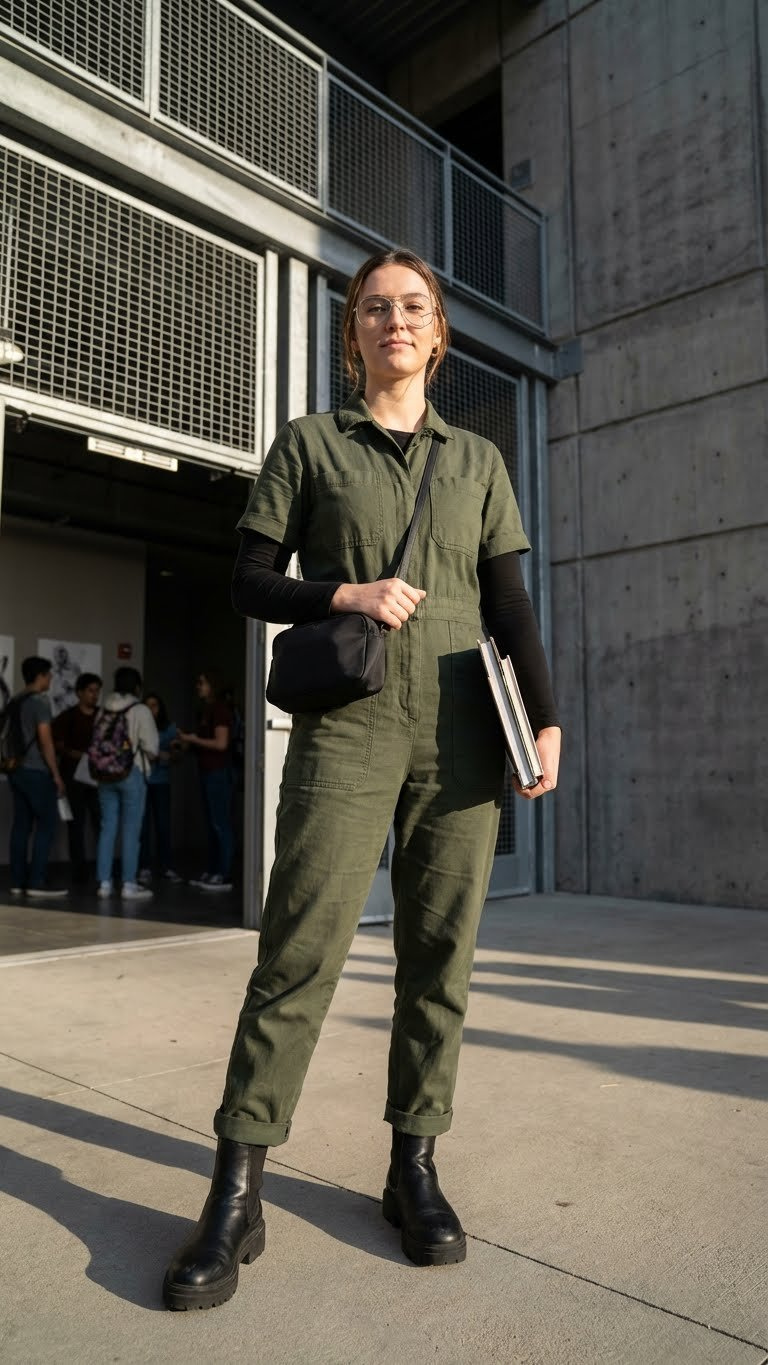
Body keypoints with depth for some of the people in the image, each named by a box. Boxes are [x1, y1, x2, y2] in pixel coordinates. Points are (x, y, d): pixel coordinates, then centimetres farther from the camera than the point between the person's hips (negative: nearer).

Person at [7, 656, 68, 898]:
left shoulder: (14, 702, 13)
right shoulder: (40, 701, -12)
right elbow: (45, 741, -16)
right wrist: (56, 774, -13)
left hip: (16, 770, 8)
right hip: (36, 771, -8)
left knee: (21, 824, 9)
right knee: (46, 824, -3)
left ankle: (18, 881, 10)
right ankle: (36, 882, -6)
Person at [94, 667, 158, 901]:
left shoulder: (104, 711, 9)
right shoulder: (141, 710, -6)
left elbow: (95, 742, 8)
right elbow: (150, 747, -10)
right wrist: (149, 757, 10)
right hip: (132, 773, -5)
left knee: (107, 828, 9)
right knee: (131, 830, 0)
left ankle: (104, 883, 12)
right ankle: (129, 885, 3)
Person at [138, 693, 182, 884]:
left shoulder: (170, 728, 8)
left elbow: (176, 757, 7)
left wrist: (172, 752, -14)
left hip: (161, 782, 2)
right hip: (141, 780, -2)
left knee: (163, 824, 2)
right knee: (143, 824, -3)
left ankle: (166, 867, 9)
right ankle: (145, 868, 2)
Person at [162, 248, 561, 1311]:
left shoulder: (479, 461, 18)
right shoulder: (309, 444, 12)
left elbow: (510, 606, 12)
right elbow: (251, 582, 8)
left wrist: (544, 720, 2)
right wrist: (346, 595, -9)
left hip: (462, 733, 3)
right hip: (346, 727, -2)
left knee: (440, 957, 4)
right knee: (298, 956, -7)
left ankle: (415, 1167, 18)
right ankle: (237, 1194, 4)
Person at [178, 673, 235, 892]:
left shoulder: (220, 710, -10)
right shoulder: (204, 711, 17)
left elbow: (221, 743, -17)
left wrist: (193, 739, -11)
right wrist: (188, 739, 8)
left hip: (219, 772, -9)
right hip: (207, 771, 9)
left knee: (221, 823, -7)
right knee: (211, 824, 11)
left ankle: (224, 876, -5)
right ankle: (212, 871, 16)